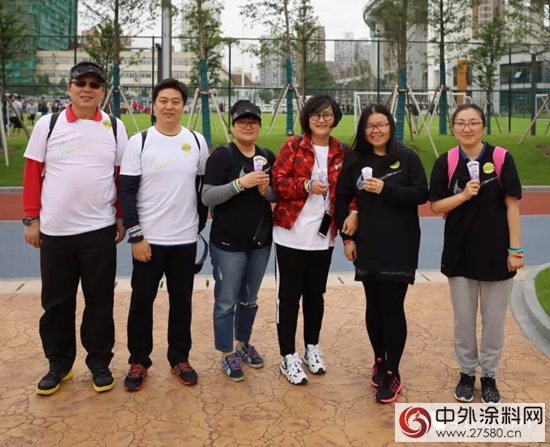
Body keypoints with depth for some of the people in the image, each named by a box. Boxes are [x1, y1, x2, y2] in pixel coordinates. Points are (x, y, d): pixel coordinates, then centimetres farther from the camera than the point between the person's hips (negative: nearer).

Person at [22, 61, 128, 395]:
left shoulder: (115, 127, 3)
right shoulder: (48, 124, 1)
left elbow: (123, 176, 7)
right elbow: (33, 173, 2)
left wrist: (122, 217, 4)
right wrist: (32, 218, -1)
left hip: (100, 230, 0)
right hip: (54, 230, 0)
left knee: (100, 301, 8)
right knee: (56, 301, 10)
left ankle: (100, 363, 23)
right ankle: (59, 364, 26)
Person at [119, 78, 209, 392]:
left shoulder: (197, 142, 3)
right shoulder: (139, 142, -4)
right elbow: (127, 191, -6)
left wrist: (200, 225, 9)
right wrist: (135, 236, -11)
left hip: (186, 239, 2)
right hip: (148, 239, -2)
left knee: (182, 300, 10)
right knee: (142, 300, 6)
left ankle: (180, 359, 25)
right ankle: (139, 361, 21)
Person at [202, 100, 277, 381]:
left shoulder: (268, 157, 5)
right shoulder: (222, 156, -10)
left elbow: (278, 196, 10)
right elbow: (207, 197, -17)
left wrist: (266, 190, -12)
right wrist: (240, 183, -28)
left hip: (261, 241, 5)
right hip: (228, 242, -5)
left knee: (250, 299, 19)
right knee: (226, 301, 5)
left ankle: (243, 344, 37)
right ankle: (227, 355, 20)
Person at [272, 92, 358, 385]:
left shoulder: (342, 152, 5)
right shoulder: (293, 146, -4)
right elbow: (277, 181, -9)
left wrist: (353, 212, -10)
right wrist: (306, 185, -23)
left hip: (323, 236, 3)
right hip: (291, 235, -3)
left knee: (316, 294, 15)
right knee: (289, 295, 3)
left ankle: (312, 347, 33)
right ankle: (288, 357, 14)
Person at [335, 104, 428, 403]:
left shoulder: (407, 157, -5)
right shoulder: (355, 161, 3)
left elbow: (421, 194, -9)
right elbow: (342, 199, 7)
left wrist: (386, 189, -19)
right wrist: (346, 237, 3)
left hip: (400, 247, -3)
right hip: (367, 246, 3)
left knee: (393, 308, -2)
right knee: (373, 305, 11)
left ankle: (392, 374, 7)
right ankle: (379, 361, 29)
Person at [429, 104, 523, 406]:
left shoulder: (501, 158, -7)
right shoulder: (446, 163, -2)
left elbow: (512, 205, -7)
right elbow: (436, 206, -1)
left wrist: (515, 249, -8)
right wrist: (464, 195, -19)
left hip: (496, 252, -1)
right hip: (459, 253, 1)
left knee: (494, 319, 10)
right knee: (463, 319, 12)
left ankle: (489, 377, 27)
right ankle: (466, 373, 30)